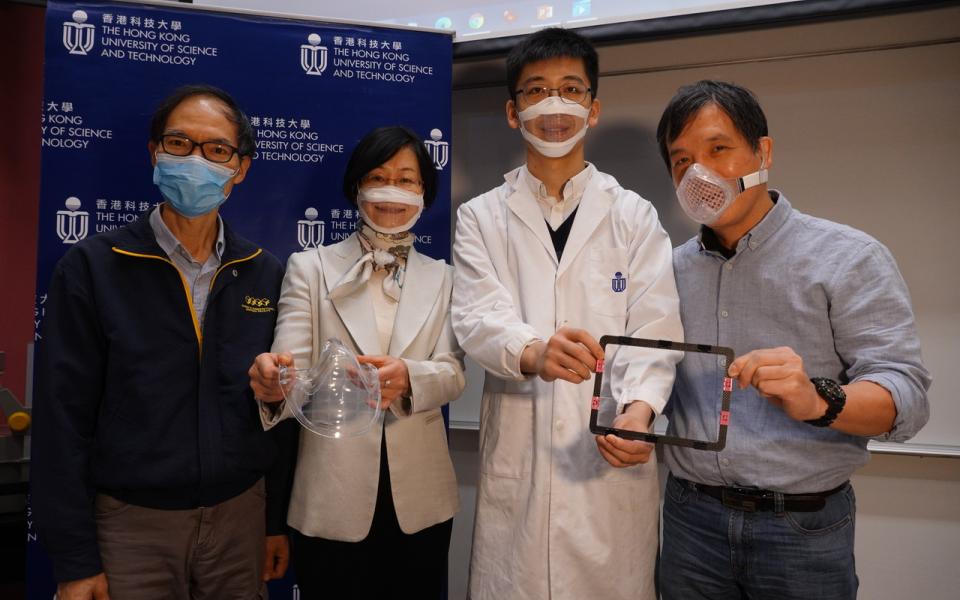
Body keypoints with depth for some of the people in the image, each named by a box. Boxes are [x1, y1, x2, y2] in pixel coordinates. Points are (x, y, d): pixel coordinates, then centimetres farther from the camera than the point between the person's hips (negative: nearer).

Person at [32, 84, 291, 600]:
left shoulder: (266, 275, 0)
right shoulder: (91, 267, -8)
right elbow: (64, 419, -7)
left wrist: (282, 520, 6)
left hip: (240, 517, 3)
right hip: (131, 523, -2)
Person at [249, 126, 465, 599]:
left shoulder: (442, 279, 6)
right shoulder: (310, 267, 0)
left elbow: (453, 374, -6)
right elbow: (293, 363, -10)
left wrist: (406, 378, -28)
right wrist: (273, 381, -34)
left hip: (419, 502, 2)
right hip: (332, 501, -2)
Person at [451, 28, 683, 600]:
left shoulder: (635, 216, 6)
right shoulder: (480, 218, 6)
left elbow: (655, 329, -3)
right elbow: (478, 318, -8)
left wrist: (639, 408, -23)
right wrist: (533, 351, -30)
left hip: (613, 460, 0)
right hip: (517, 462, 0)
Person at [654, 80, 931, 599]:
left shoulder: (850, 259, -7)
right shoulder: (673, 270, 6)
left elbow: (905, 395, -14)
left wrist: (818, 400, -33)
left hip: (804, 529, -3)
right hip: (691, 517, 3)